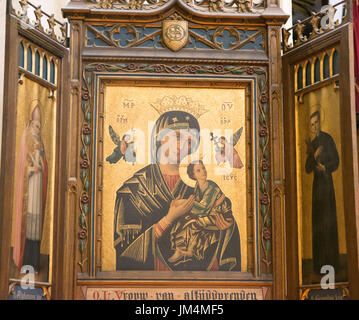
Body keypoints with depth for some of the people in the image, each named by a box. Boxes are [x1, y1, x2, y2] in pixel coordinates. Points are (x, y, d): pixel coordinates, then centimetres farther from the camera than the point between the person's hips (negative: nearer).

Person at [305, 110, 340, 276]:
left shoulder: (328, 139, -4)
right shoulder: (312, 144, 13)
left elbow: (336, 161, -5)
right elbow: (308, 169, 6)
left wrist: (325, 168, -21)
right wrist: (313, 155, -10)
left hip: (327, 182, -6)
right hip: (316, 183, 6)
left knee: (328, 220, -4)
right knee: (318, 222, 5)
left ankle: (331, 261, 1)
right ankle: (320, 263, 10)